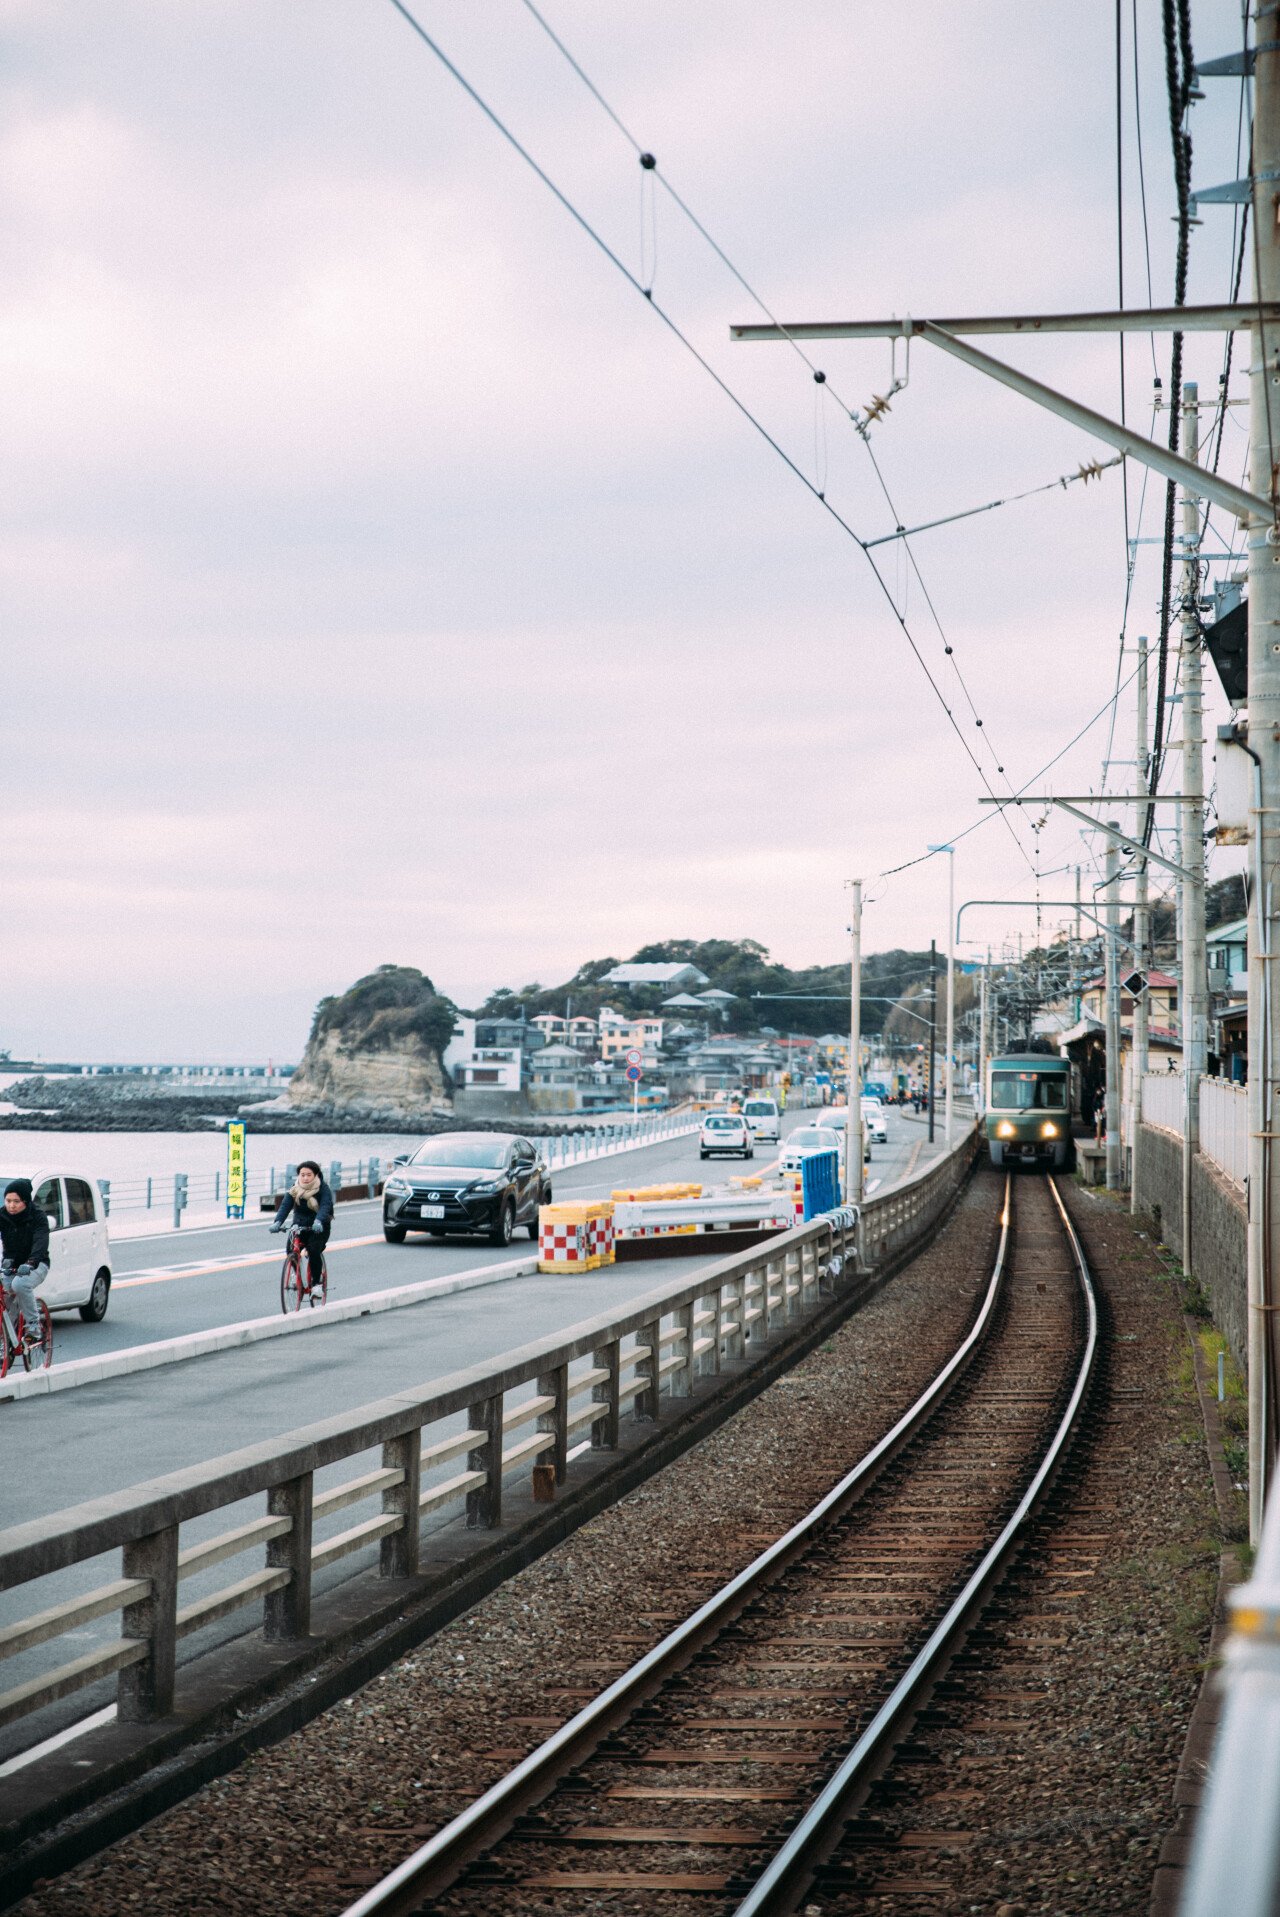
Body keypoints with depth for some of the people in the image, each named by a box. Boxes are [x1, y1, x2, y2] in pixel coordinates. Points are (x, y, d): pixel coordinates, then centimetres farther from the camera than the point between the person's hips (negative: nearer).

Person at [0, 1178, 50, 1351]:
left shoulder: (37, 1217, -13)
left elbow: (40, 1242, -28)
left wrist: (30, 1263, -47)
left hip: (36, 1265, -4)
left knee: (20, 1284, -34)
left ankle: (34, 1326, -22)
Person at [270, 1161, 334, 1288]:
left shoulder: (323, 1189, -13)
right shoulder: (294, 1189, -3)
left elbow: (325, 1206, -30)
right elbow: (285, 1206, -16)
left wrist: (318, 1221, -51)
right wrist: (278, 1222, -35)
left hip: (319, 1228, -3)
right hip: (299, 1226, 3)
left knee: (314, 1252, -25)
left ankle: (316, 1282, -8)